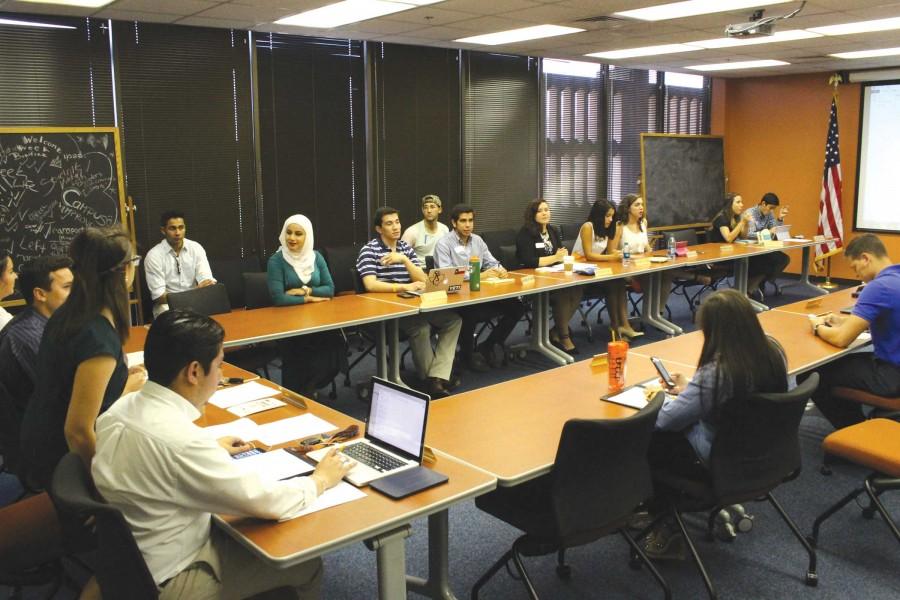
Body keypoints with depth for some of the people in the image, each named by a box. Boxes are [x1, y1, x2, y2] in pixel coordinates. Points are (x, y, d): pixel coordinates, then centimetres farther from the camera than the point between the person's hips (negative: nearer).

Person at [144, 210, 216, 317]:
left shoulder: (196, 248, 2)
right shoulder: (154, 255, -8)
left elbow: (206, 279, -6)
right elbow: (158, 296, -15)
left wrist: (209, 284, -33)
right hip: (167, 306, -4)